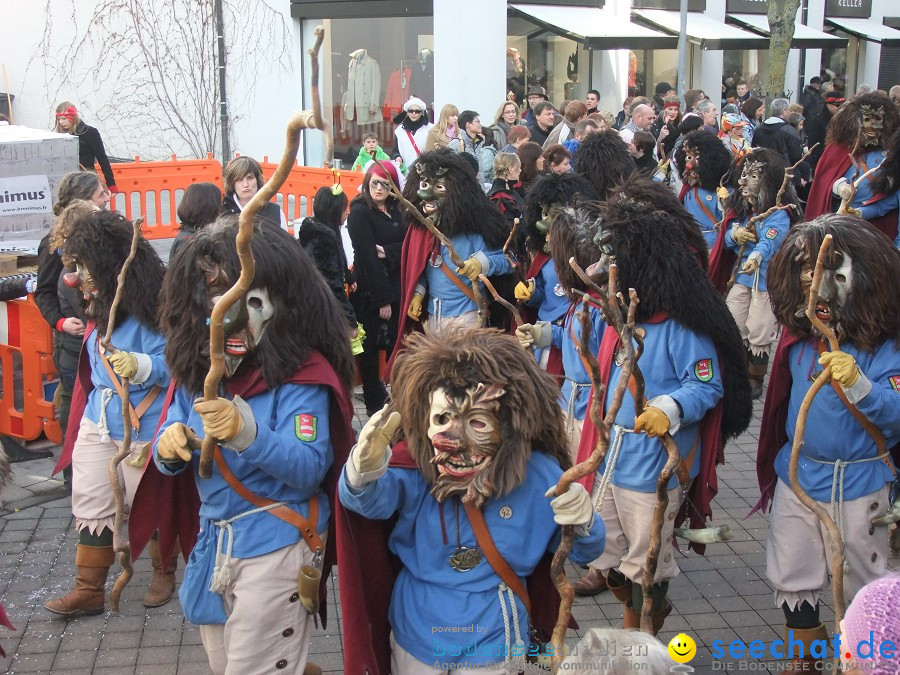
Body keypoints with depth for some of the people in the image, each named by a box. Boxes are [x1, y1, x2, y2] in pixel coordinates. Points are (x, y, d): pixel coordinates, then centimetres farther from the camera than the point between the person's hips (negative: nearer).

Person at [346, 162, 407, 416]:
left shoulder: (395, 211, 12)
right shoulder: (360, 212, -8)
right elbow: (367, 257, -14)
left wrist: (387, 252, -19)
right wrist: (382, 299, -17)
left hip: (394, 287, 6)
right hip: (370, 291, -5)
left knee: (396, 344, 5)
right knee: (370, 347, 4)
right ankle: (374, 404, 13)